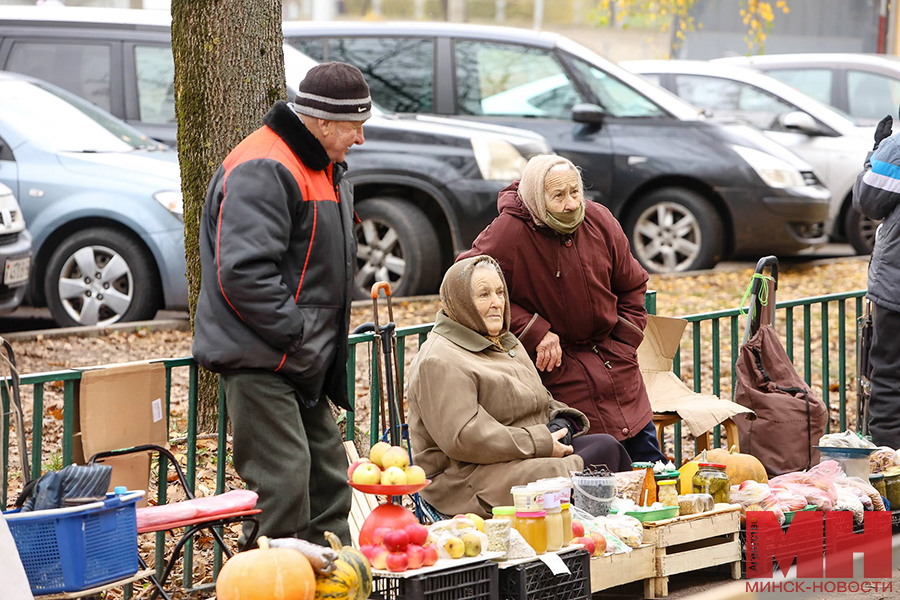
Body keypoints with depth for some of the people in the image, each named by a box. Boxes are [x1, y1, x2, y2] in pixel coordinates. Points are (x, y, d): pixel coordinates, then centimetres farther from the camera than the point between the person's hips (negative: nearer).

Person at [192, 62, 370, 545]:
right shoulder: (263, 171, -18)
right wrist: (297, 336, -23)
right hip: (260, 360, -10)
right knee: (282, 486, -13)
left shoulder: (323, 169, 17)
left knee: (328, 478, 15)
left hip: (303, 360, 10)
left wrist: (325, 344, 16)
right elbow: (243, 272, -26)